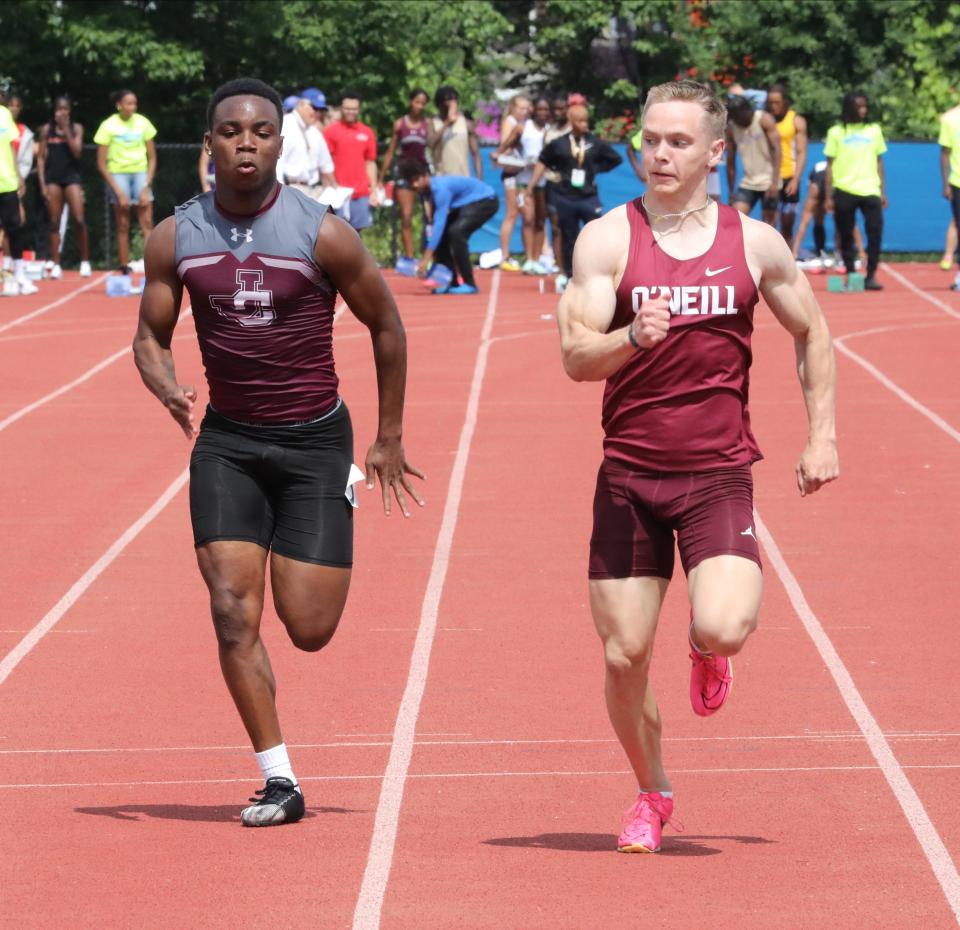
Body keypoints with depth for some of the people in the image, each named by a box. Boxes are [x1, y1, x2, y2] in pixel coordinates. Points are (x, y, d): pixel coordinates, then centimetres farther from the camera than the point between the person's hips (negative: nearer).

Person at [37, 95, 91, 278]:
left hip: (72, 176, -1)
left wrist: (66, 131, -12)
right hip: (52, 178, 1)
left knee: (79, 220, -10)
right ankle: (56, 265, 3)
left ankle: (85, 261, 3)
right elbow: (41, 157, 6)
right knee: (54, 222, 0)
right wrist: (42, 184, -1)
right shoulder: (47, 130, 5)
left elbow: (77, 152, -8)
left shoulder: (76, 128, 4)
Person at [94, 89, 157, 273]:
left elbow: (152, 158, 6)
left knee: (147, 223, -8)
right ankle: (125, 270, 3)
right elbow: (102, 164, -5)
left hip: (141, 173, 2)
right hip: (117, 174, -2)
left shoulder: (143, 123, 1)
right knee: (123, 226, -2)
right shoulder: (109, 126, -6)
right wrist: (118, 192, -11)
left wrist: (146, 187, -4)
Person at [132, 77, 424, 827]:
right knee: (233, 611, -12)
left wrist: (389, 439, 4)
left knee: (308, 629, -3)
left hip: (315, 437, -2)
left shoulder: (323, 234, -11)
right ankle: (279, 781, -4)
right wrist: (166, 387, -16)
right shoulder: (177, 238, -3)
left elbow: (387, 327, 0)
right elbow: (151, 335, 8)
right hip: (227, 440, 2)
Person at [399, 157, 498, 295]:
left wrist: (426, 259, -39)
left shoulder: (440, 188, -31)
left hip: (485, 201, -10)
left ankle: (469, 284, -22)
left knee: (456, 231, -29)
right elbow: (436, 223, 9)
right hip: (465, 204, 10)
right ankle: (452, 282, 9)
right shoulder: (429, 188, -3)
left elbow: (439, 224, -37)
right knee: (440, 236, 0)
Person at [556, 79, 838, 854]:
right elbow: (575, 358, -10)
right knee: (624, 657, 1)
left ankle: (706, 652, 17)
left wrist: (823, 434, 10)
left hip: (718, 475, 0)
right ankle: (653, 796, 27)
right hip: (629, 475, 1)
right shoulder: (607, 240, -2)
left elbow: (813, 333, 17)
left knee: (725, 629, -22)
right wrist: (632, 337, -30)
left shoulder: (755, 243, 2)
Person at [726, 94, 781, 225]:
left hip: (768, 182, -3)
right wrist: (731, 192, 9)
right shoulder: (731, 128, 2)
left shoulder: (764, 120, -9)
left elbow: (776, 150, -14)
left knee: (769, 224, 0)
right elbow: (730, 162, 9)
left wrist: (774, 182, -22)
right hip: (747, 183, 3)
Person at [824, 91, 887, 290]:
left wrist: (883, 191, 10)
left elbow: (879, 162, 15)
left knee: (875, 233, -11)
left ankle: (871, 275, -6)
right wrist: (829, 196, 1)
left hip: (870, 191, 1)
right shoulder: (836, 132, 5)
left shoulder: (874, 130, 11)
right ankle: (851, 275, 13)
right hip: (844, 191, -1)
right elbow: (830, 165, 6)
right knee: (846, 236, 3)